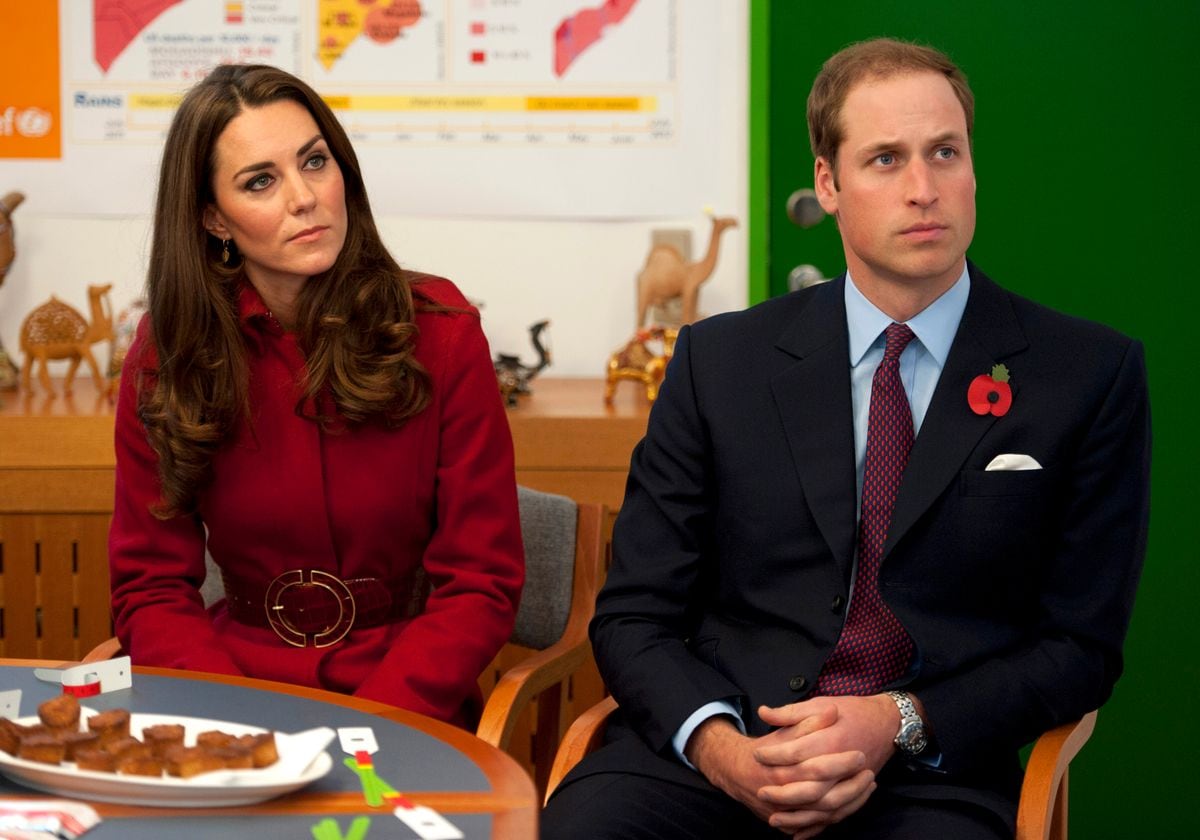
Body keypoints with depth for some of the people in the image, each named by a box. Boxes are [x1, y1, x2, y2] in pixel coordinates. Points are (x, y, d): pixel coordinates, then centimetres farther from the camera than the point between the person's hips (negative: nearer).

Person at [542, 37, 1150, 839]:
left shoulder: (1091, 375, 4)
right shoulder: (721, 361, 8)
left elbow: (1081, 645, 5)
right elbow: (633, 615, 7)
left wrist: (900, 723, -10)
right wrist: (715, 742, -13)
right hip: (720, 752, 1)